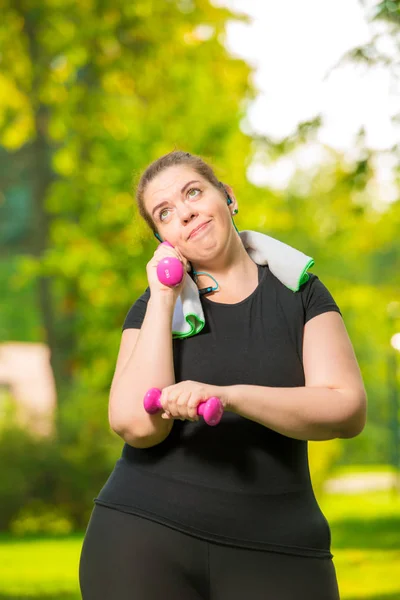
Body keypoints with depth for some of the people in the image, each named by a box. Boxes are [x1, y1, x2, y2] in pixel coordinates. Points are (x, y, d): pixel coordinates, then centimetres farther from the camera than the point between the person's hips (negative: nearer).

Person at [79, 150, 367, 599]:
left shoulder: (300, 294, 5)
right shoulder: (155, 306, 6)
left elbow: (349, 410, -9)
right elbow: (137, 425, -10)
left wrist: (227, 396, -20)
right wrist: (163, 300, -9)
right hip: (145, 536, 0)